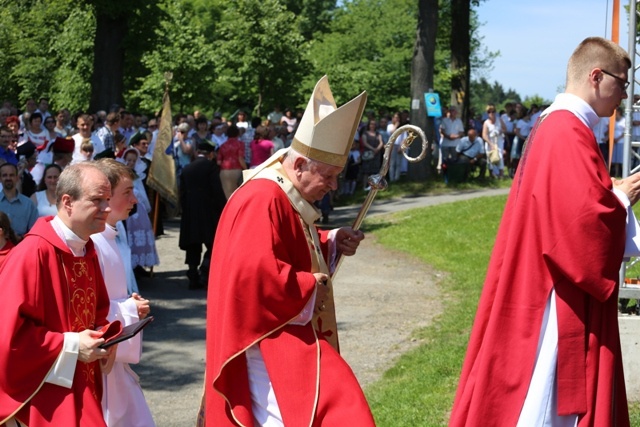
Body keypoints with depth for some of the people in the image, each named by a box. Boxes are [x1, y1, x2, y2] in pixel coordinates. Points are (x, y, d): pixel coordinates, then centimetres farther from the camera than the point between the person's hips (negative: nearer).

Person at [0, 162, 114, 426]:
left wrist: (101, 337, 1)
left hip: (82, 386, 9)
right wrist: (71, 345, -19)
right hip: (47, 394, -8)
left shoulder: (87, 251, 7)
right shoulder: (33, 254, -19)